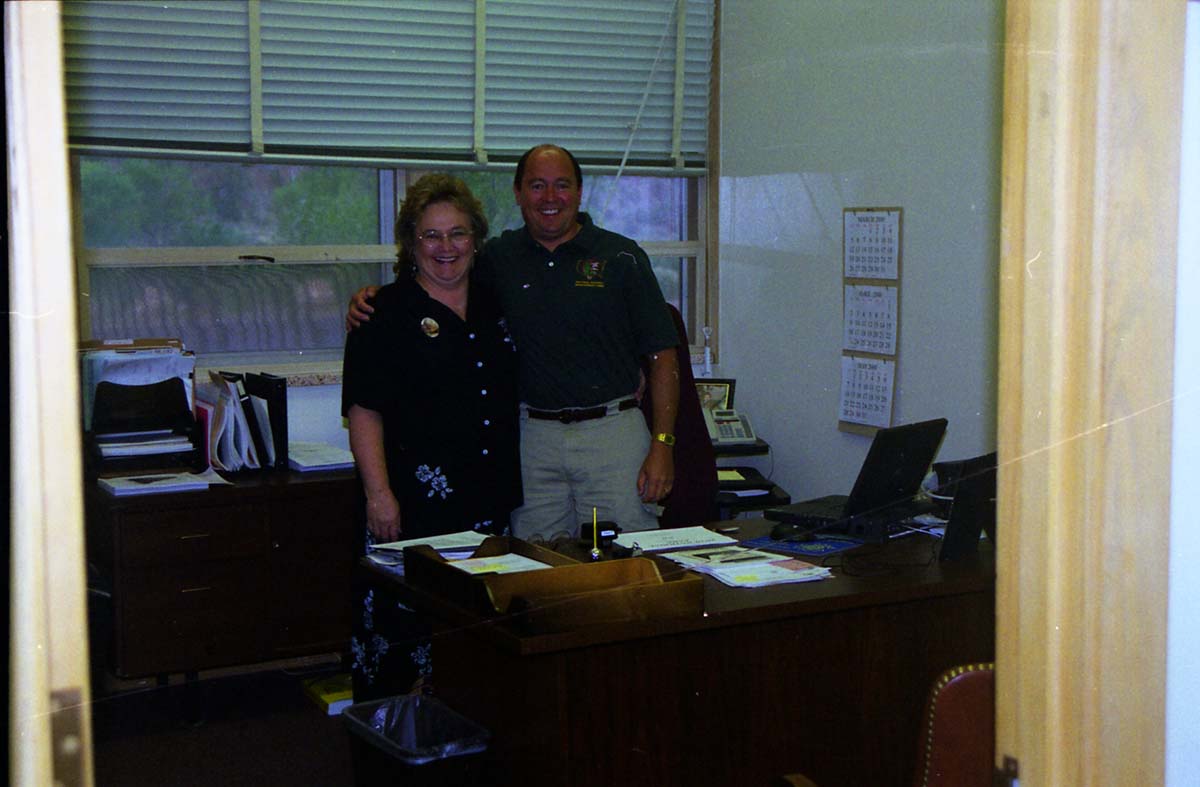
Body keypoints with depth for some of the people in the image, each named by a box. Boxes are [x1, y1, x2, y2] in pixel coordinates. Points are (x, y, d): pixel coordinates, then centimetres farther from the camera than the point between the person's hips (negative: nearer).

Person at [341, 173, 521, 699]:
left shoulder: (494, 307, 14)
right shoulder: (386, 313, -2)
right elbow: (364, 410, -8)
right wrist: (378, 492, -16)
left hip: (490, 500, 5)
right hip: (417, 496, -5)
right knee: (401, 625, -4)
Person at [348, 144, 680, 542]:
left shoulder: (621, 257, 1)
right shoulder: (497, 258, 8)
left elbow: (662, 355, 0)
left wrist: (662, 445, -8)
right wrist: (369, 297, -3)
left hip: (613, 431, -2)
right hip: (532, 434, 2)